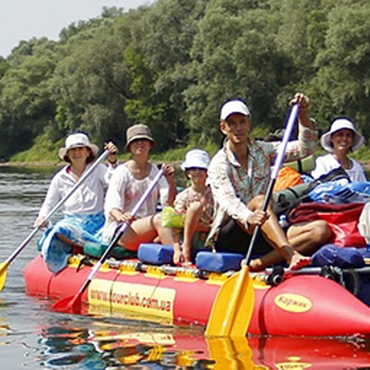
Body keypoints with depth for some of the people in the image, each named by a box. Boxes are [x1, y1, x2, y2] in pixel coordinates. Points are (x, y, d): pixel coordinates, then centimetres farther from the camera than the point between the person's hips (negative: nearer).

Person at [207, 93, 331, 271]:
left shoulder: (263, 151, 10)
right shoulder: (219, 164, -7)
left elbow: (305, 148, 4)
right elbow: (227, 200, -25)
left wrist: (303, 115, -12)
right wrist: (248, 218, -46)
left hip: (263, 234, 5)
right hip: (227, 238, -5)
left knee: (321, 229, -17)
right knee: (259, 200, -34)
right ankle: (291, 256, -52)